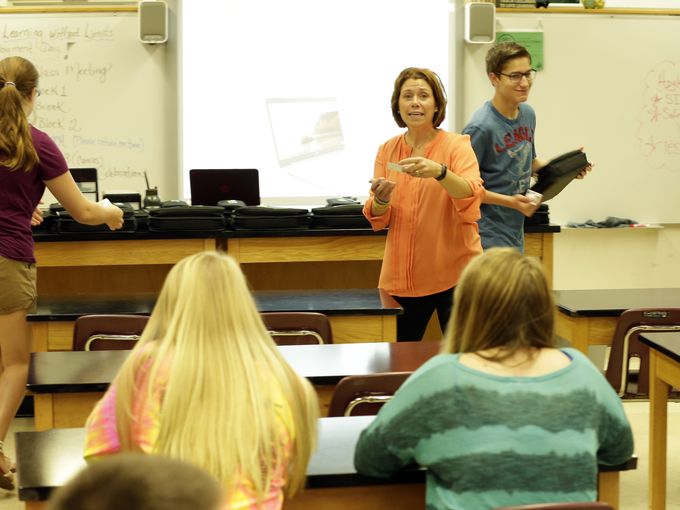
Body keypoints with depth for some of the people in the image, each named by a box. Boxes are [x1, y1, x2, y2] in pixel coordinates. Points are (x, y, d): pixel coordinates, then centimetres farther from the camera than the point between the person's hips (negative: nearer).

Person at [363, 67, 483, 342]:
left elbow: (472, 197, -19)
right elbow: (378, 219, 6)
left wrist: (439, 172, -35)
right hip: (402, 275, 3)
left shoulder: (457, 145, -3)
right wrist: (381, 200, -15)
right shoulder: (387, 150, 7)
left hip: (453, 272, -3)